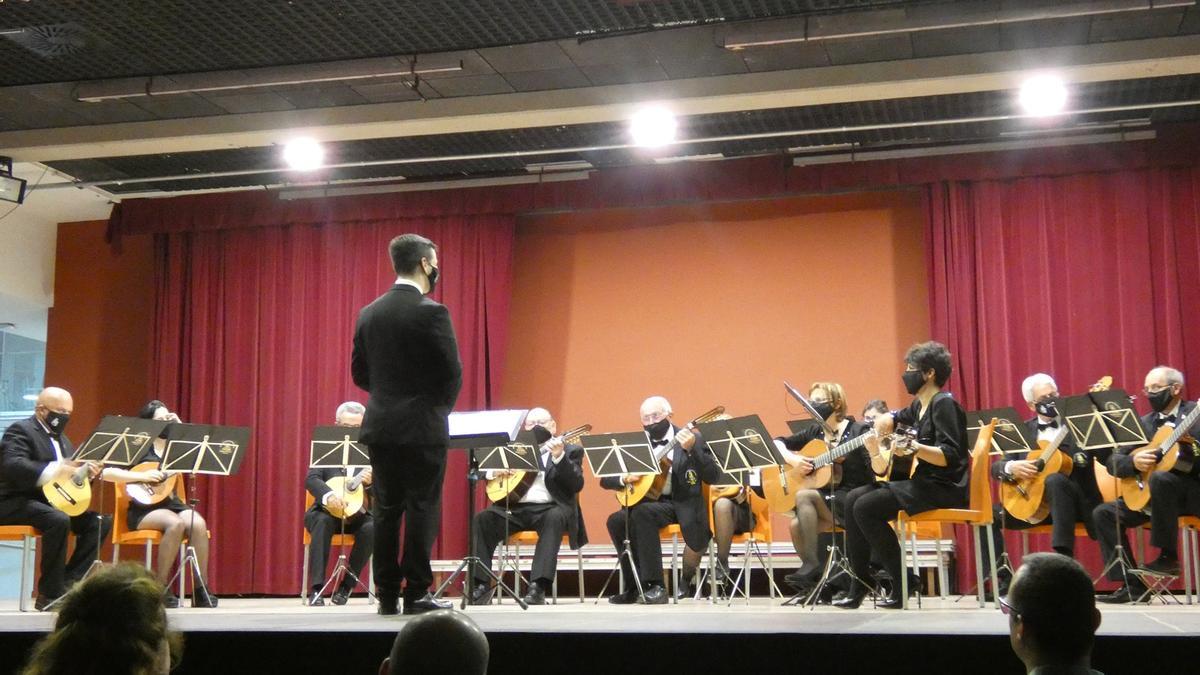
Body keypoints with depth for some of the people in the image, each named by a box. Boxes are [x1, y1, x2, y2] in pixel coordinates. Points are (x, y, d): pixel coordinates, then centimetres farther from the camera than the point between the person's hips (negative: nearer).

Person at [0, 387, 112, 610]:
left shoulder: (61, 438, 20)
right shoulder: (20, 430, -8)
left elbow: (71, 468, 22)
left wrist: (88, 471, -2)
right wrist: (53, 470, -38)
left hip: (52, 500, 9)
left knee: (99, 522, -9)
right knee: (58, 520, -35)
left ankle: (69, 582, -12)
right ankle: (50, 594, -27)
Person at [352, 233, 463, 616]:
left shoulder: (369, 313, 7)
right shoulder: (431, 312, -12)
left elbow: (359, 372, 11)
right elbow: (452, 373, -12)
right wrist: (440, 406, 6)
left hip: (380, 426, 6)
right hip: (421, 427, -6)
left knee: (386, 510, 9)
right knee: (422, 509, 0)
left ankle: (387, 595, 12)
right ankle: (417, 594, 2)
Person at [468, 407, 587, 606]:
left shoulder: (570, 450, 9)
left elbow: (577, 485, -7)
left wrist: (559, 457, -21)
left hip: (549, 508, -3)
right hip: (515, 508, 3)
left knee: (555, 517, -37)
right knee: (482, 519, -23)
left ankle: (538, 587, -41)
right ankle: (481, 585, -20)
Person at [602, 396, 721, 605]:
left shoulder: (692, 438, 4)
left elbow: (713, 476, -7)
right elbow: (605, 480, 14)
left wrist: (692, 449, -20)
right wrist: (624, 479, -9)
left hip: (684, 502, -3)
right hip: (649, 501, 3)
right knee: (617, 521, -27)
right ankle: (635, 587, -15)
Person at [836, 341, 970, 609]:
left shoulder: (944, 404, -12)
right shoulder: (919, 407, 15)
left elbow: (949, 457, -22)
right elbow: (887, 419, 34)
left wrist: (913, 446, -33)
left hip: (945, 488, -9)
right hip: (923, 483, 9)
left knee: (866, 508, -20)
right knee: (853, 499, 0)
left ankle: (902, 585, -13)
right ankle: (859, 583, 0)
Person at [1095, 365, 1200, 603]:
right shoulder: (1144, 423, 13)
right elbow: (1113, 462, 7)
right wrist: (1133, 462, -14)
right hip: (1146, 493, 6)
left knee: (1160, 478, -37)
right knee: (1103, 513, -11)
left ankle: (1168, 557, -23)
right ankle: (1132, 584, -12)